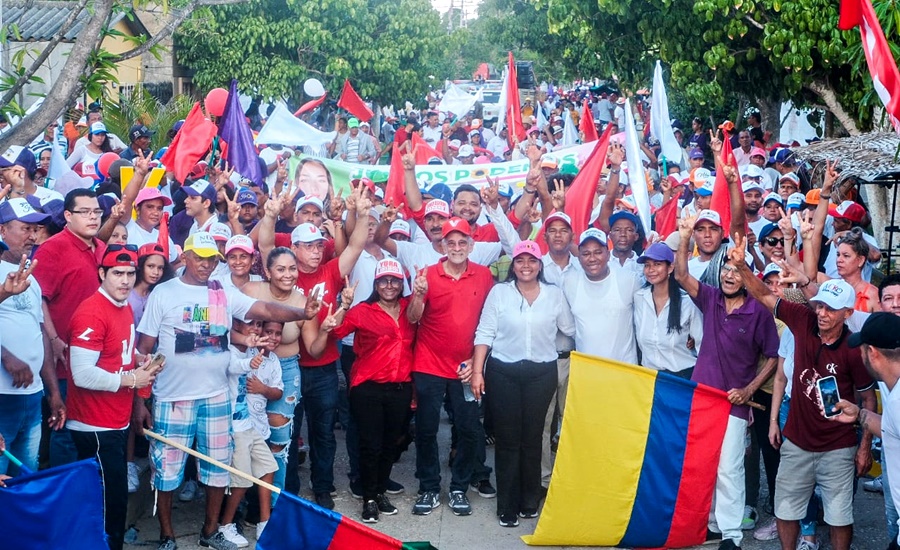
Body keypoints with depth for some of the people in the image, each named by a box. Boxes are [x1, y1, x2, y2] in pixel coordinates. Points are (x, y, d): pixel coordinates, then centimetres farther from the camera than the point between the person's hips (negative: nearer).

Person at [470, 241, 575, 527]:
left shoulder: (555, 294, 3)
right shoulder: (499, 292, -1)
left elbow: (571, 330, 8)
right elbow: (485, 333, -3)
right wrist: (477, 370, -8)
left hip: (542, 373, 1)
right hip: (503, 372, -1)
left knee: (532, 437, 7)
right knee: (507, 439, 4)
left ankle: (530, 502, 21)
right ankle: (507, 506, 13)